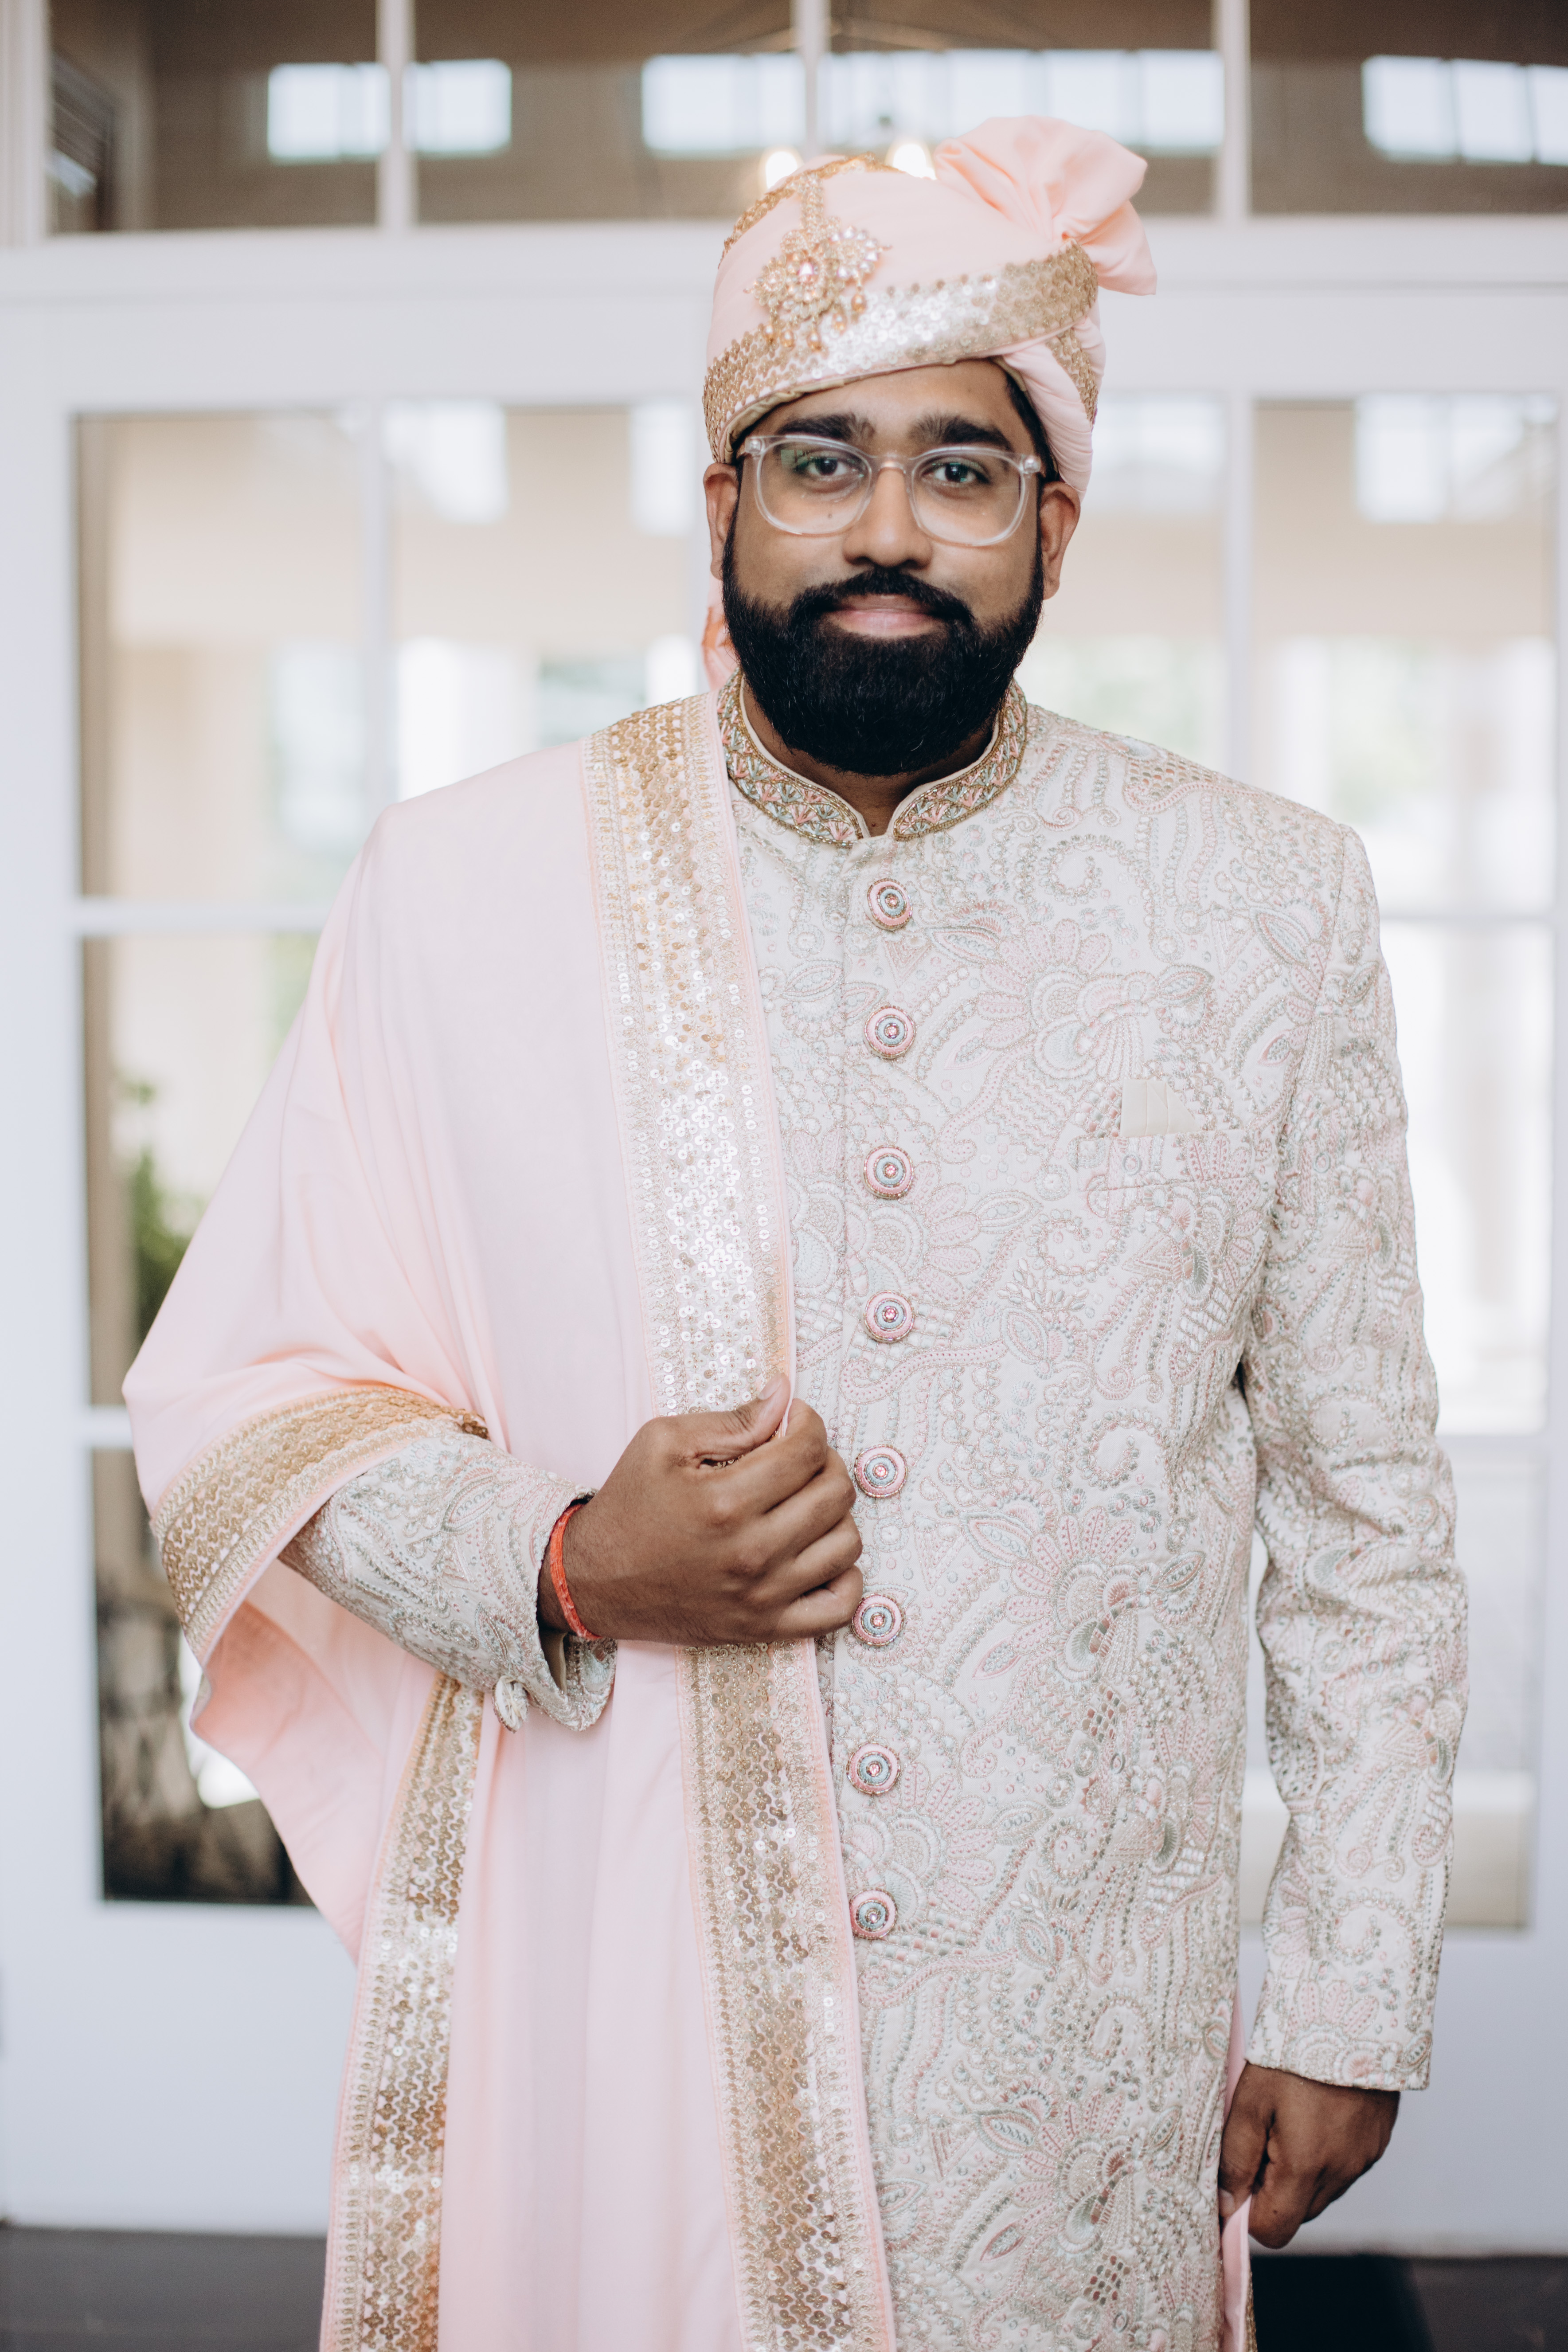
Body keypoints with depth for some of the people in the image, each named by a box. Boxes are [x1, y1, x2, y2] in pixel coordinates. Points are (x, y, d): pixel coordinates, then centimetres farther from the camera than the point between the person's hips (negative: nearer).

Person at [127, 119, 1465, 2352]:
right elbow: (241, 1410, 0)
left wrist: (1353, 1995, 3)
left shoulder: (1269, 907, -2)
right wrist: (566, 1568, -17)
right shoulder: (464, 889, -5)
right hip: (599, 2010, 0)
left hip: (1088, 2039, 1)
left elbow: (1367, 1503, 2)